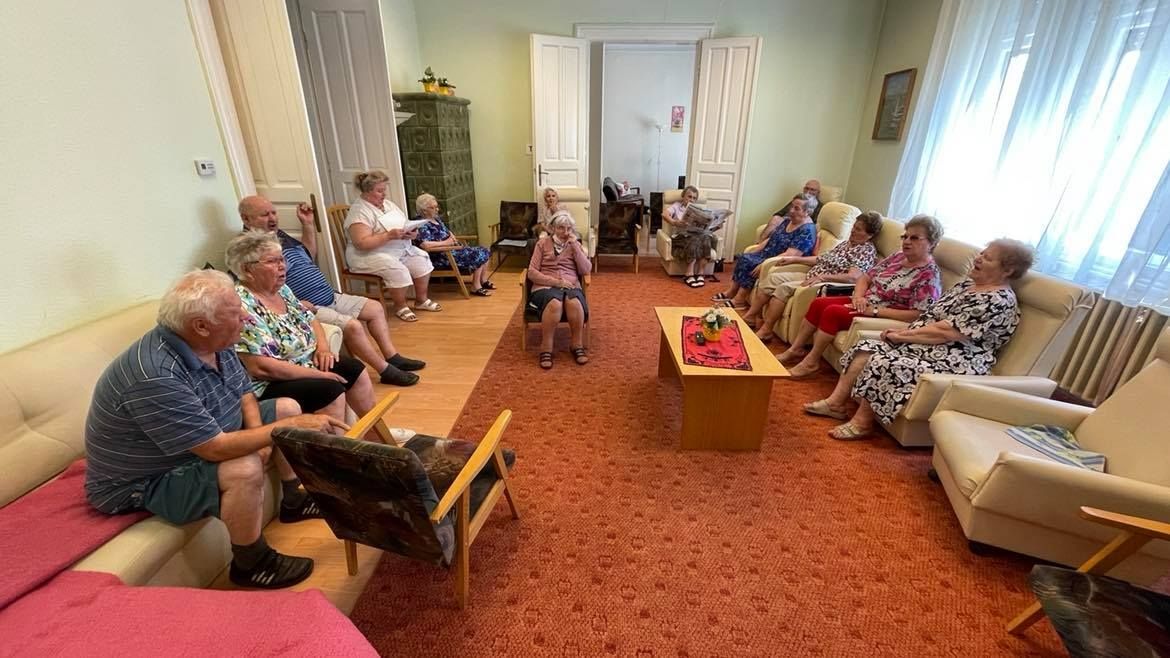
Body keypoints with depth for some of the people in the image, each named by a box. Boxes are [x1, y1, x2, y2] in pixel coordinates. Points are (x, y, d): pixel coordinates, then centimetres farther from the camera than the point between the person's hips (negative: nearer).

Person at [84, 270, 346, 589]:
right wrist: (290, 427, -30)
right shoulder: (155, 377, -36)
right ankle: (251, 564, -6)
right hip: (147, 481, -9)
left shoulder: (213, 343, -11)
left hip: (207, 437, 9)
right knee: (245, 469, -33)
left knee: (287, 407, 7)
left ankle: (294, 502, 23)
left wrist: (259, 434, -14)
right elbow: (217, 449, -36)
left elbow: (244, 393, 3)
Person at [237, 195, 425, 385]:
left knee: (375, 308, 9)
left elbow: (309, 256, 26)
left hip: (330, 297, 10)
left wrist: (307, 224, 18)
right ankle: (386, 371, -14)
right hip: (307, 307, -10)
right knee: (352, 326, -27)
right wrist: (295, 303, -27)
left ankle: (393, 357, 10)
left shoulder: (279, 235, 15)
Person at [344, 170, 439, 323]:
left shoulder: (388, 204, 10)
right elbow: (362, 243, -25)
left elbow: (405, 225, 14)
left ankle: (421, 300, 6)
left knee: (422, 261, -10)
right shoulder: (359, 212, -16)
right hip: (369, 255, -8)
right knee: (398, 271, -31)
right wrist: (389, 236, -31)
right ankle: (400, 307, -8)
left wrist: (411, 233, -10)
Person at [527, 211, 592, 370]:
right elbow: (532, 273, -1)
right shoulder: (543, 243, 9)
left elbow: (586, 270, 1)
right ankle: (546, 350, -25)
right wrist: (556, 281, -12)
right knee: (554, 304, -37)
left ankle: (577, 346, -18)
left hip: (571, 286, 2)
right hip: (546, 286, -2)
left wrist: (574, 245, -3)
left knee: (574, 303, -35)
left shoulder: (576, 245, 16)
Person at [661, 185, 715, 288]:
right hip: (683, 234, -3)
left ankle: (700, 274, -33)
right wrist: (674, 222, -30)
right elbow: (664, 214, -9)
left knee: (706, 237, -31)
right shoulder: (676, 206, 13)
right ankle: (690, 274, -36)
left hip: (698, 233, 4)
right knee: (694, 240, -36)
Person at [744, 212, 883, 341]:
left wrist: (822, 277, -34)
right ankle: (750, 315, -4)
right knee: (773, 277, -6)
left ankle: (766, 330, -22)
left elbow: (853, 277, -25)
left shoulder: (867, 251, -9)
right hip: (811, 276, 9)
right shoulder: (846, 243, 18)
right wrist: (794, 259, 16)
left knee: (784, 287, -28)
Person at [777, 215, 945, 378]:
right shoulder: (897, 257, 7)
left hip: (884, 318, -8)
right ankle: (795, 350, 3)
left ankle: (811, 361, -12)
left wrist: (875, 311, -25)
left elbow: (918, 315, -24)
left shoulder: (929, 275, -15)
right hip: (865, 304, 8)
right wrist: (858, 297, -12)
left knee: (833, 311, -25)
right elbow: (865, 278, 10)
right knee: (819, 303, -6)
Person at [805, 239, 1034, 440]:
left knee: (886, 363, -28)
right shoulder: (968, 284, 14)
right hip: (927, 346, 10)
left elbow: (944, 332, -21)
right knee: (868, 348, -8)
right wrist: (906, 331, -1)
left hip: (953, 362, -9)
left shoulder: (999, 301, -15)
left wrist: (902, 336, -14)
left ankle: (862, 424, -15)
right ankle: (836, 403, -8)